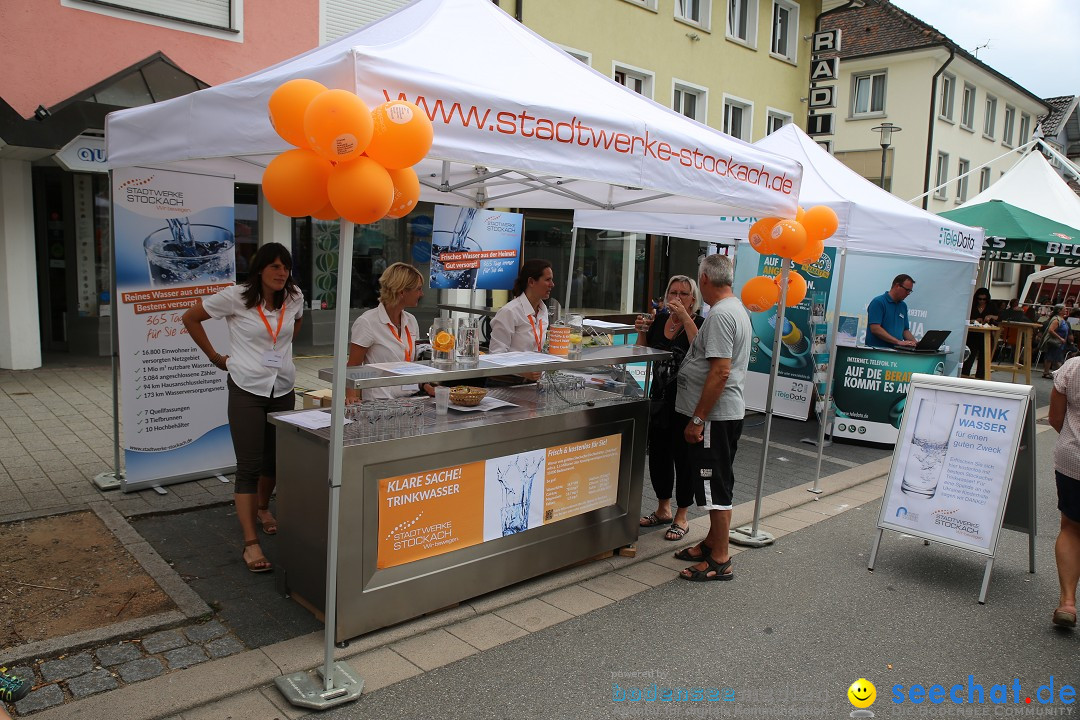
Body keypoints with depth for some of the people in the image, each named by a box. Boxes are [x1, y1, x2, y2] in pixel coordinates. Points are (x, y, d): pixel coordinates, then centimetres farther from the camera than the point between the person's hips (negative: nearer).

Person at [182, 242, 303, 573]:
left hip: (283, 389, 5)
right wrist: (215, 357, 1)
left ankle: (262, 508, 45)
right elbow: (191, 318, 1)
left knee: (275, 458, 16)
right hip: (247, 389, -5)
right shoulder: (235, 297, -10)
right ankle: (251, 543, -2)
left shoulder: (294, 298, 3)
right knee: (249, 466, -5)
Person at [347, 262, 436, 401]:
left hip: (411, 399, 5)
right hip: (380, 403, -4)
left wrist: (427, 387, 3)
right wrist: (352, 397, -24)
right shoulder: (367, 323, -8)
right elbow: (352, 368, -6)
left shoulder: (411, 321, 11)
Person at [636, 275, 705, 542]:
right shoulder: (659, 319, 8)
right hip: (659, 399, 6)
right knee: (658, 454, 14)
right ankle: (663, 509, 33)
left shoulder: (699, 324, -8)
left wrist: (685, 318, -27)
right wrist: (641, 332, -3)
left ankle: (681, 517, 19)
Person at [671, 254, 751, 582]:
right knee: (715, 486, 19)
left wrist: (698, 419, -23)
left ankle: (720, 561, 7)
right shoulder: (737, 309, 14)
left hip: (714, 416, -11)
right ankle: (712, 544, 32)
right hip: (726, 412, 11)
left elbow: (720, 371, -25)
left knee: (716, 487, -2)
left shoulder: (720, 314, -19)